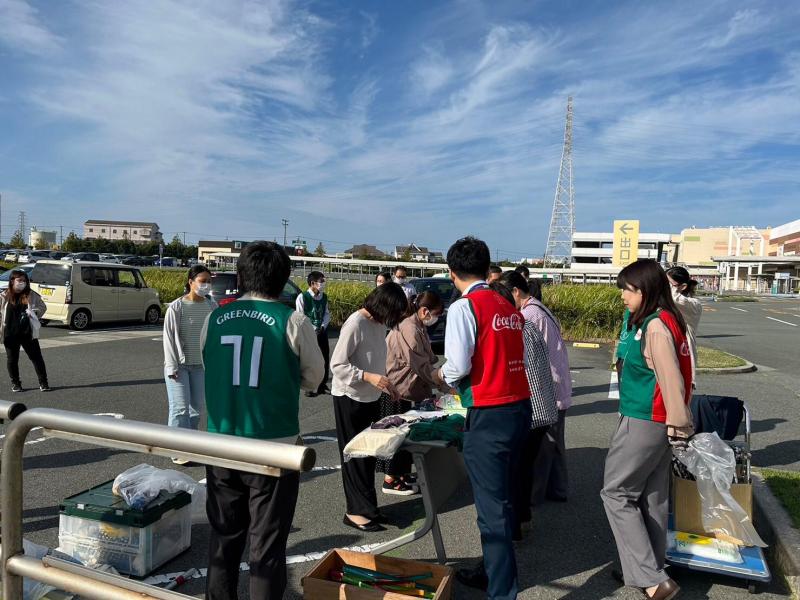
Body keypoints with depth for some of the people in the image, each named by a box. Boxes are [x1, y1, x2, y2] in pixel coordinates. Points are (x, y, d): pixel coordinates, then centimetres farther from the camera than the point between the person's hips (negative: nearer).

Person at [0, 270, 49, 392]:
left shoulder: (31, 295, 1)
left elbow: (43, 307, 14)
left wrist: (34, 312, -2)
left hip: (28, 333, 0)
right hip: (10, 335, 0)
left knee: (36, 357, 2)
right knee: (12, 359, 10)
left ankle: (43, 382, 10)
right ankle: (15, 383, 25)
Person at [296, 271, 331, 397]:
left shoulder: (324, 297, 6)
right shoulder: (302, 297, -12)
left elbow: (327, 313, 10)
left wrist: (323, 326, -7)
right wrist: (313, 329, -17)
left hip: (322, 332, 5)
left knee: (325, 358, 9)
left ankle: (322, 384, 24)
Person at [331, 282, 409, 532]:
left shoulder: (379, 323, 5)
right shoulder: (355, 323, -20)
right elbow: (337, 365, -20)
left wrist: (387, 384, 9)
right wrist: (369, 377, -28)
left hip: (370, 398, 8)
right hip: (350, 398, -8)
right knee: (354, 455, 2)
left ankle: (364, 507, 24)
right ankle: (357, 511, 13)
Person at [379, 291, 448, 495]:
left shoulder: (419, 327, 11)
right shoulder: (409, 329, -22)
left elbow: (429, 359, 17)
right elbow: (421, 366, -22)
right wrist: (444, 386, -16)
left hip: (406, 388, 10)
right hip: (395, 389, -10)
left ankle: (401, 473, 27)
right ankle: (391, 480, 11)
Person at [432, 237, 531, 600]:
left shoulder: (463, 307, -12)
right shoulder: (509, 307, 10)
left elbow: (458, 366, -19)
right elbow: (518, 359, 12)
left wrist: (441, 375, 3)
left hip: (488, 417, -8)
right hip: (520, 409, 8)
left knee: (491, 505, 2)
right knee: (501, 497, 22)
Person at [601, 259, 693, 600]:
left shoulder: (655, 327, -20)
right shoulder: (667, 321, 10)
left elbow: (672, 382, -22)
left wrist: (678, 427, -15)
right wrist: (677, 425, 18)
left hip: (643, 424, -10)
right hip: (657, 424, 10)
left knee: (616, 493, 1)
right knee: (652, 498, 16)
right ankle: (651, 571, 28)